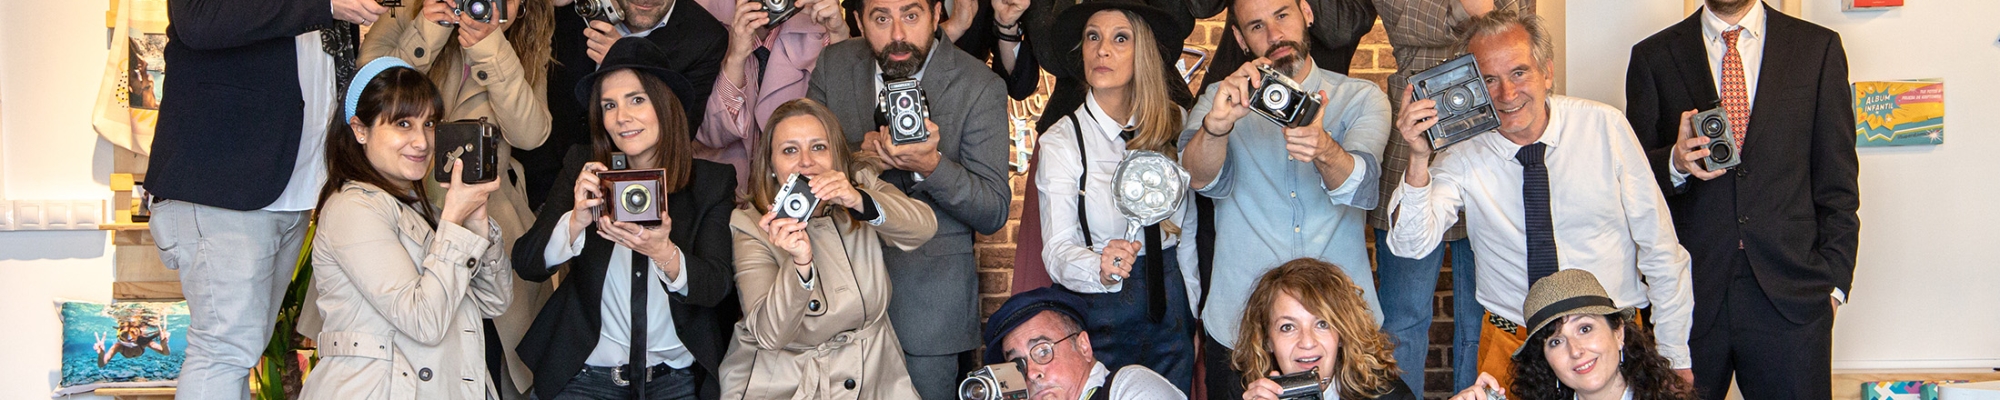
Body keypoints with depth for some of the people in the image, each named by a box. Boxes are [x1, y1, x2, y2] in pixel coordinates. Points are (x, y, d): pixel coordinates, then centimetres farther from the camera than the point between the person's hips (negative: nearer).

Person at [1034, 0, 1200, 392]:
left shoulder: (1173, 126, 1)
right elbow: (1057, 249, -20)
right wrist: (1101, 268, -40)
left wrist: (1193, 316, 8)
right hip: (1099, 318, -3)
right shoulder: (1062, 141, -10)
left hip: (1170, 311, 3)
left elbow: (1187, 233, 9)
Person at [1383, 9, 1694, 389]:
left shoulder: (1604, 126, -7)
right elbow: (1412, 245, -19)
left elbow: (1659, 247, -1)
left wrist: (1675, 358, 0)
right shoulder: (1462, 153, -7)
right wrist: (1419, 161, -34)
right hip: (1512, 347, 1)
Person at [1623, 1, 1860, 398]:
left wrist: (1834, 279, -1)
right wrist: (1676, 163, -15)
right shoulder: (1654, 56, 7)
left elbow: (1837, 180, 7)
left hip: (1790, 292, 0)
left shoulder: (1818, 47, 8)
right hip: (1687, 293, 0)